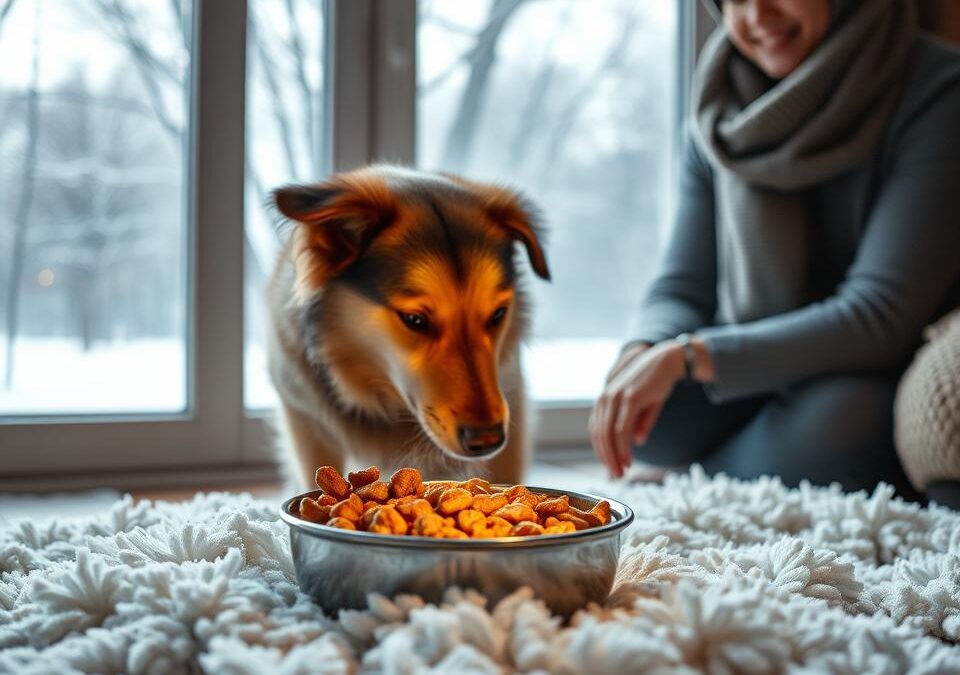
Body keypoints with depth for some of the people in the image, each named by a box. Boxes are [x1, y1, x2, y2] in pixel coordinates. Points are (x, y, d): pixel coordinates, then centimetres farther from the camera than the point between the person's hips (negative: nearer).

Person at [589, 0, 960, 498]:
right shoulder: (719, 113, 0)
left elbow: (880, 318, -26)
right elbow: (681, 289, 0)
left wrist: (687, 355, -32)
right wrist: (644, 353, -24)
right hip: (772, 380, 4)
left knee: (834, 417, -35)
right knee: (648, 413, -22)